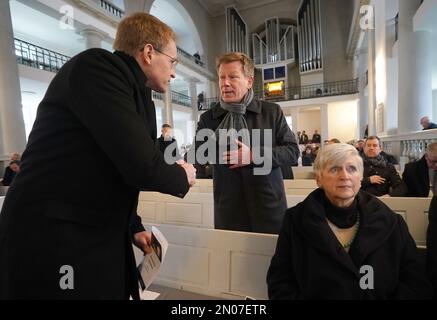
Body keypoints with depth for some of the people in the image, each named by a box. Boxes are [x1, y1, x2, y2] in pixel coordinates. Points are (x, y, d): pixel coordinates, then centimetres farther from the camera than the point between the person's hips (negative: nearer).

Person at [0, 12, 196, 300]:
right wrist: (182, 177, -6)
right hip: (51, 241, -8)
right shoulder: (96, 66, -15)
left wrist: (134, 228, 14)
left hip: (102, 239, 8)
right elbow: (141, 166, -26)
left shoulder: (134, 92, 11)